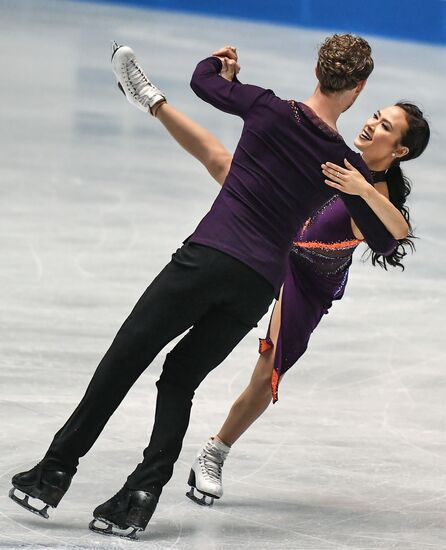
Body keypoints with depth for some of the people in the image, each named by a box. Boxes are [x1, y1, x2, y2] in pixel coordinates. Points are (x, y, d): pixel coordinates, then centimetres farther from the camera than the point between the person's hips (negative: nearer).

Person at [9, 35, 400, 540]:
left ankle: (56, 470, 4)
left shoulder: (267, 109, -2)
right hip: (260, 285, 2)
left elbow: (203, 79, 16)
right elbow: (383, 242, 13)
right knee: (181, 379, 14)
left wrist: (221, 59, 39)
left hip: (208, 258, -2)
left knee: (123, 362, 5)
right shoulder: (346, 164, 4)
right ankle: (142, 494, -1)